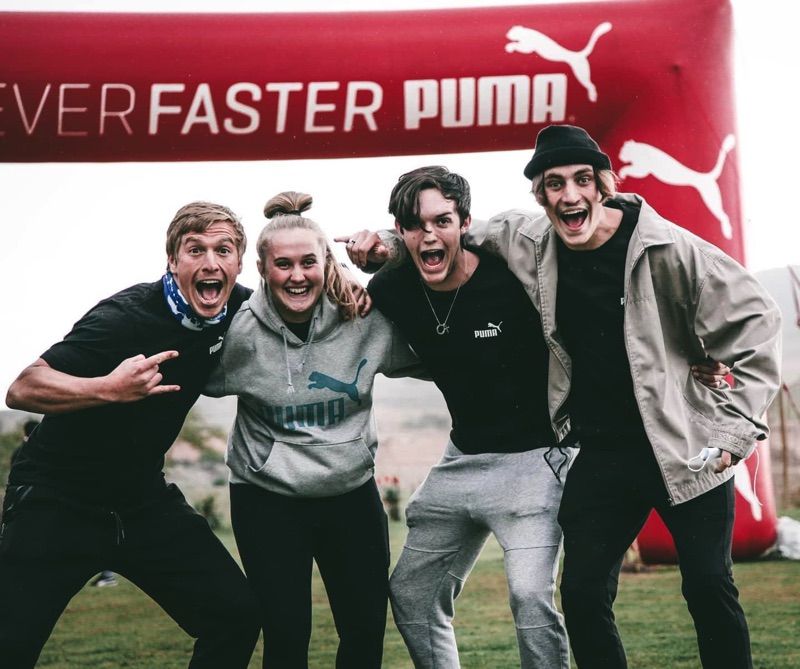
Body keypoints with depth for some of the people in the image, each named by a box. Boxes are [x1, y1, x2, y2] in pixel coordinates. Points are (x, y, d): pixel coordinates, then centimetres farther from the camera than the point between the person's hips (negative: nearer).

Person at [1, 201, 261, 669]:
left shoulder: (236, 310, -4)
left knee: (237, 615, -4)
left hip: (143, 499, 6)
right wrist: (110, 388, -42)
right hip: (58, 501, -6)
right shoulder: (127, 317, -23)